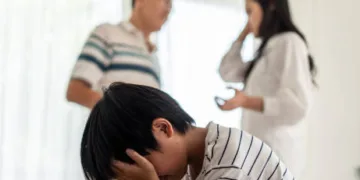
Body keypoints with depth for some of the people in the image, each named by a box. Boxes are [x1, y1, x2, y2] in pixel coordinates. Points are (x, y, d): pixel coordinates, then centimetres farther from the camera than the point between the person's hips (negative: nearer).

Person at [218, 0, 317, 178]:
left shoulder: (289, 42, -9)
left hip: (276, 151, -9)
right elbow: (228, 73, 19)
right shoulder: (269, 47, 20)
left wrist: (246, 101, -29)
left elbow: (298, 104, -19)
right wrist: (243, 34, 18)